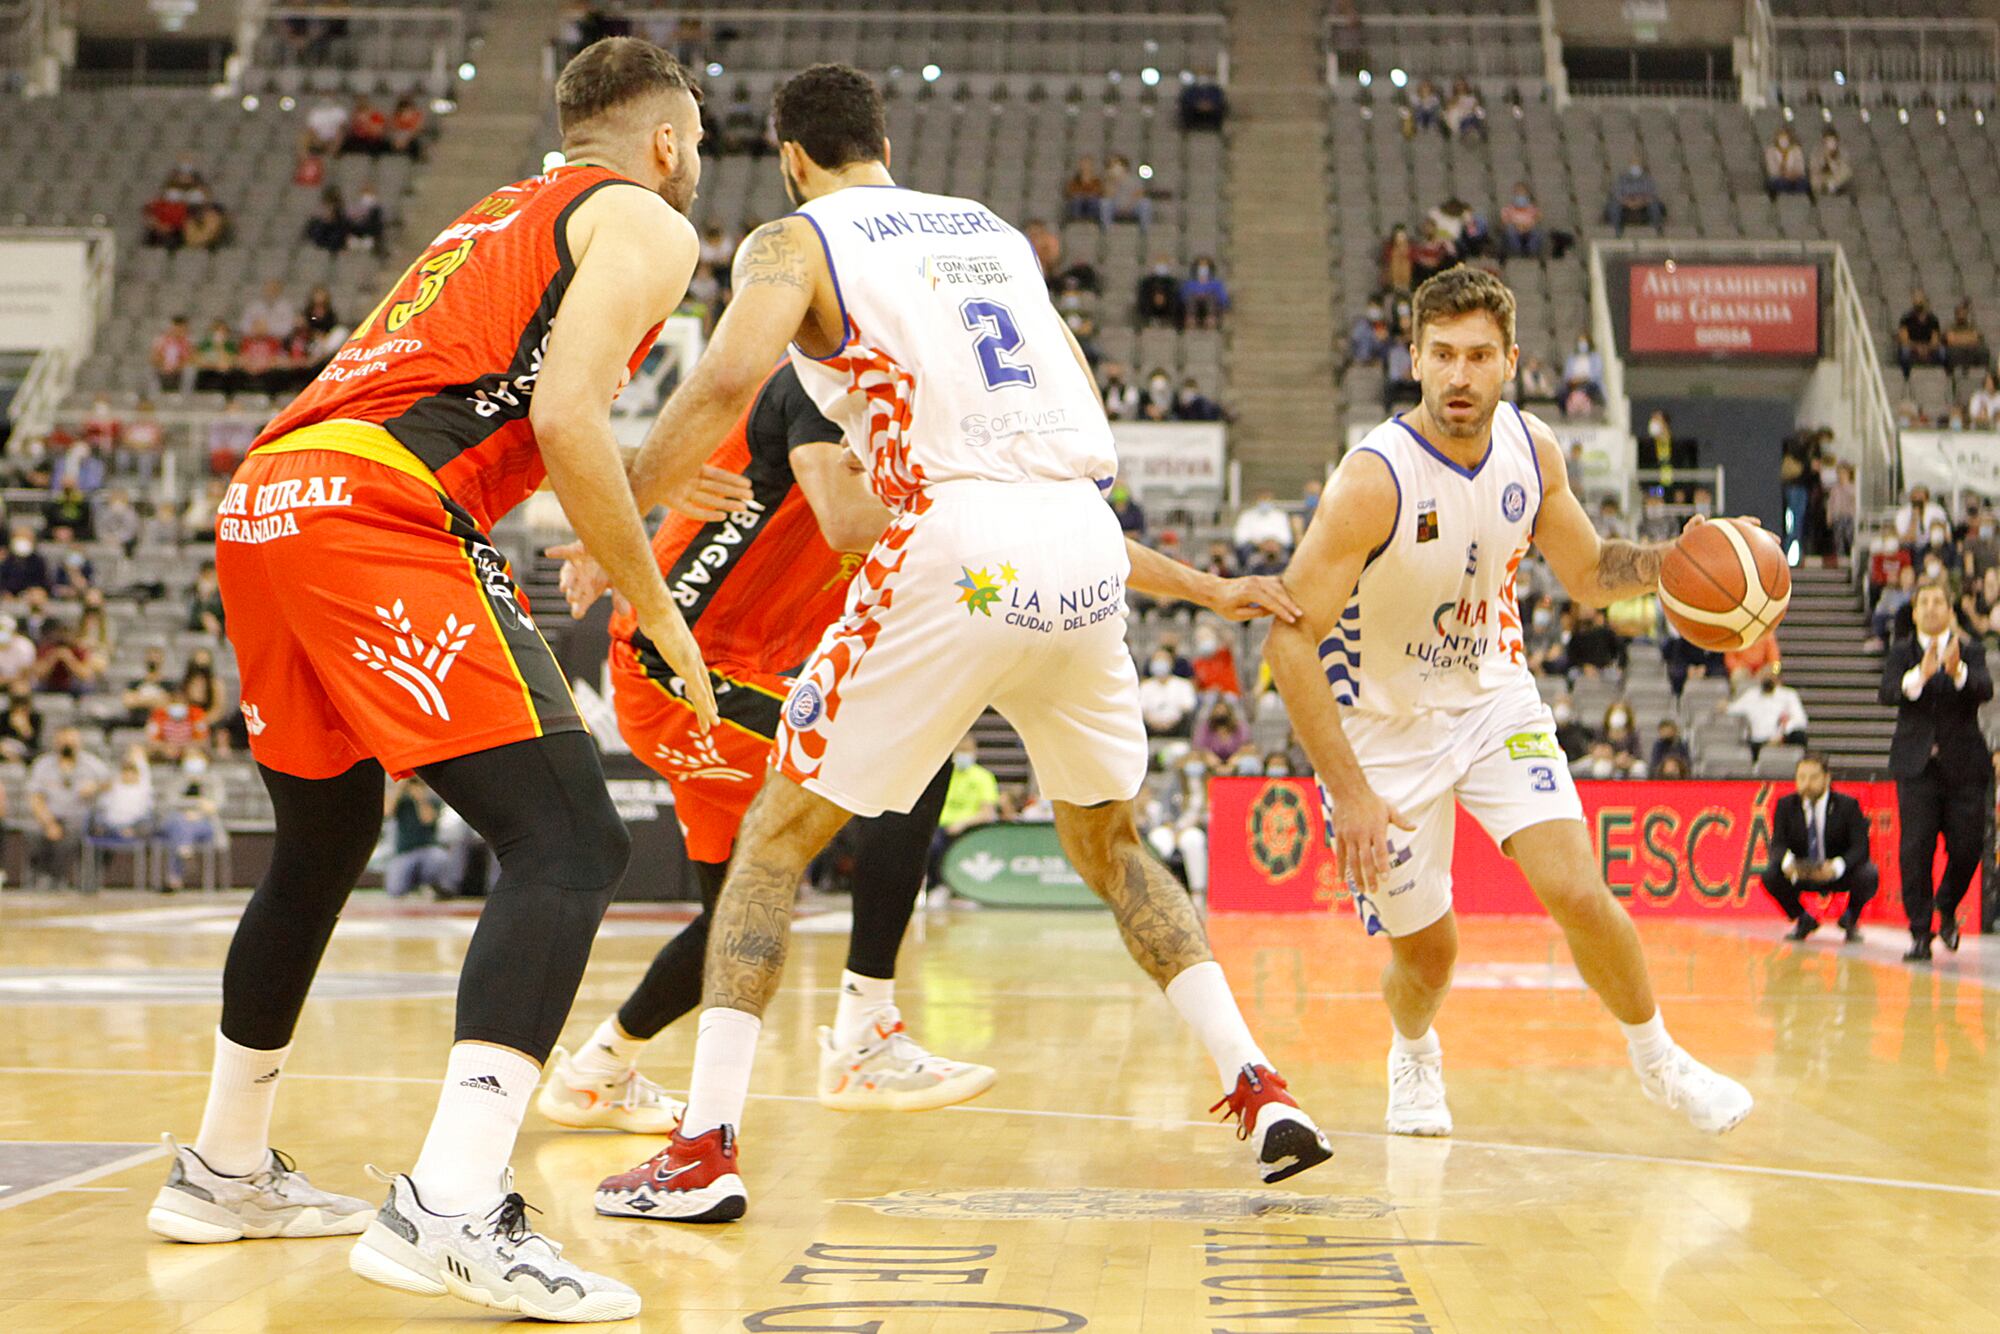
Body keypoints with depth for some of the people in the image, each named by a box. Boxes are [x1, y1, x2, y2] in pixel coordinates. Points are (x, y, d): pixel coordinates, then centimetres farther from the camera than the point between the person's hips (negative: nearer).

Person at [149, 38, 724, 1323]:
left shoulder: (500, 219, 33)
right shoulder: (647, 224, 7)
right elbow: (564, 416, -9)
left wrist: (641, 488, 47)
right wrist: (654, 605, -2)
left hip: (264, 502, 9)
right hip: (376, 513, -9)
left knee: (325, 844, 26)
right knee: (570, 841, -11)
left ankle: (225, 1169, 37)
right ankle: (452, 1207, -25)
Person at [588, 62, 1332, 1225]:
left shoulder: (795, 241, 7)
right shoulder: (995, 229, 24)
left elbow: (730, 378, -12)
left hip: (962, 552, -5)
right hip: (1085, 543, 5)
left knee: (779, 834, 8)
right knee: (1109, 842, 25)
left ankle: (705, 1150, -1)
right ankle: (1260, 1088, 15)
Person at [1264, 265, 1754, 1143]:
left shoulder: (1533, 450, -10)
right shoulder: (1375, 479, -27)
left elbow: (1589, 576, 7)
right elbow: (1289, 639, -27)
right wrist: (1349, 791, -30)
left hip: (1493, 695, 3)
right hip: (1384, 722, -3)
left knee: (1577, 891, -13)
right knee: (1427, 952, 4)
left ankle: (1657, 1058, 13)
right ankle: (1413, 1054, 40)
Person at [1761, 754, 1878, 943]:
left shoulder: (1848, 805, -12)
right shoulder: (1785, 805, -5)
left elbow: (1860, 847, -20)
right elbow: (1778, 844, -11)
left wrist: (1837, 867, -40)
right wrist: (1787, 861, -37)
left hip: (1839, 873, -2)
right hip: (1800, 875, 2)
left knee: (1868, 876, -32)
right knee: (1770, 875, -27)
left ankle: (1850, 920, 3)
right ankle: (1803, 920, 4)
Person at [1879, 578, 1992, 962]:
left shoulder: (1970, 651, 6)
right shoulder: (1901, 652, 7)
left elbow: (1985, 689, -12)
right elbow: (1886, 693, -10)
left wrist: (1958, 671, -34)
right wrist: (1919, 676, -30)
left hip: (1963, 765, 0)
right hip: (1917, 764, 0)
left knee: (1966, 848, 0)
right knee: (1915, 850, -7)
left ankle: (1947, 908, 30)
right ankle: (1920, 933, -1)